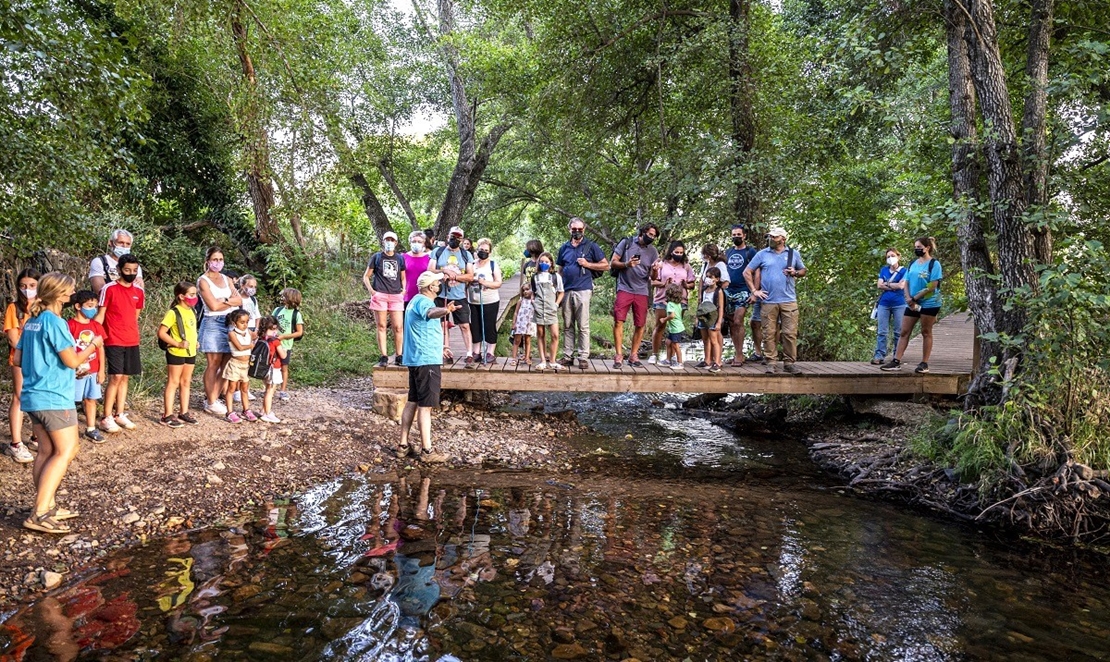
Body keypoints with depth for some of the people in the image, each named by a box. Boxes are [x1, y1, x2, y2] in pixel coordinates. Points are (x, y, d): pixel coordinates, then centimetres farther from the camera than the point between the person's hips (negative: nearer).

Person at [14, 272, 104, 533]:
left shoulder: (32, 322, 11)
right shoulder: (55, 322, -15)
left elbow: (18, 359, 16)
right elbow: (73, 361, -14)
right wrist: (93, 345, 1)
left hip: (33, 396, 9)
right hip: (55, 397, -9)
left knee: (47, 452, 13)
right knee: (66, 452, -4)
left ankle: (47, 506, 18)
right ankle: (39, 514, -7)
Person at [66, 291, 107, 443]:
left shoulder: (96, 325, 6)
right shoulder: (70, 325, -11)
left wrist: (102, 370, 7)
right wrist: (75, 367, -21)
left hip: (93, 371, 6)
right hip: (76, 371, -5)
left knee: (91, 400, 12)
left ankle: (91, 430, 21)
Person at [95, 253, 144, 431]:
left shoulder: (139, 292, 8)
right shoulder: (109, 289, -7)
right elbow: (100, 315, -6)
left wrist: (133, 334, 14)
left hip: (132, 342, 5)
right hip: (114, 341, -5)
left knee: (125, 377, 10)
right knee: (115, 377, -9)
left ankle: (120, 414, 18)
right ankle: (106, 418, -1)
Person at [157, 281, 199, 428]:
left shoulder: (192, 311, 8)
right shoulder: (173, 313, -16)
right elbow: (161, 332, -19)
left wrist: (194, 342, 7)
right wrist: (178, 344, -22)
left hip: (190, 353, 7)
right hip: (176, 353, -7)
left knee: (186, 383, 14)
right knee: (173, 383, 0)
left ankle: (184, 413, 23)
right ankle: (167, 416, 7)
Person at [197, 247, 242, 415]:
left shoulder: (227, 279, 15)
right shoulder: (203, 281, -3)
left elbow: (239, 301, 3)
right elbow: (213, 306, -13)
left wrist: (224, 300, -12)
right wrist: (231, 301, 0)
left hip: (229, 323, 6)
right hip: (213, 323, -6)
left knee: (225, 365, 4)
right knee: (213, 365, -2)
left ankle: (214, 398, 14)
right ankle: (210, 403, 6)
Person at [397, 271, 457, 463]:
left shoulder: (416, 300, 18)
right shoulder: (423, 301, -15)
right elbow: (431, 313, -41)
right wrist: (445, 310, -62)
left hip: (415, 359, 10)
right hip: (427, 360, -10)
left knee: (413, 402, 15)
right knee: (425, 406, -7)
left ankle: (403, 445, 21)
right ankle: (427, 451, -3)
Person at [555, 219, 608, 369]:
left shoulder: (591, 246, 5)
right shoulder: (564, 248, 16)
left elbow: (605, 265, 5)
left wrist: (587, 264, -7)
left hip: (583, 290, -4)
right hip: (566, 291, 4)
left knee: (583, 326, -3)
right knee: (568, 326, 7)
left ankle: (583, 358, 0)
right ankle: (567, 356, 12)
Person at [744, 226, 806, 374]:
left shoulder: (793, 254, 11)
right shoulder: (762, 254, 7)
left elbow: (803, 270, 20)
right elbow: (747, 272, 8)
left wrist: (795, 273, -3)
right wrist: (754, 290, 0)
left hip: (789, 301, 1)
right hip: (768, 301, 0)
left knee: (790, 333, 0)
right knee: (769, 334, 1)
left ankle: (789, 362, 9)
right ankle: (770, 363, 8)